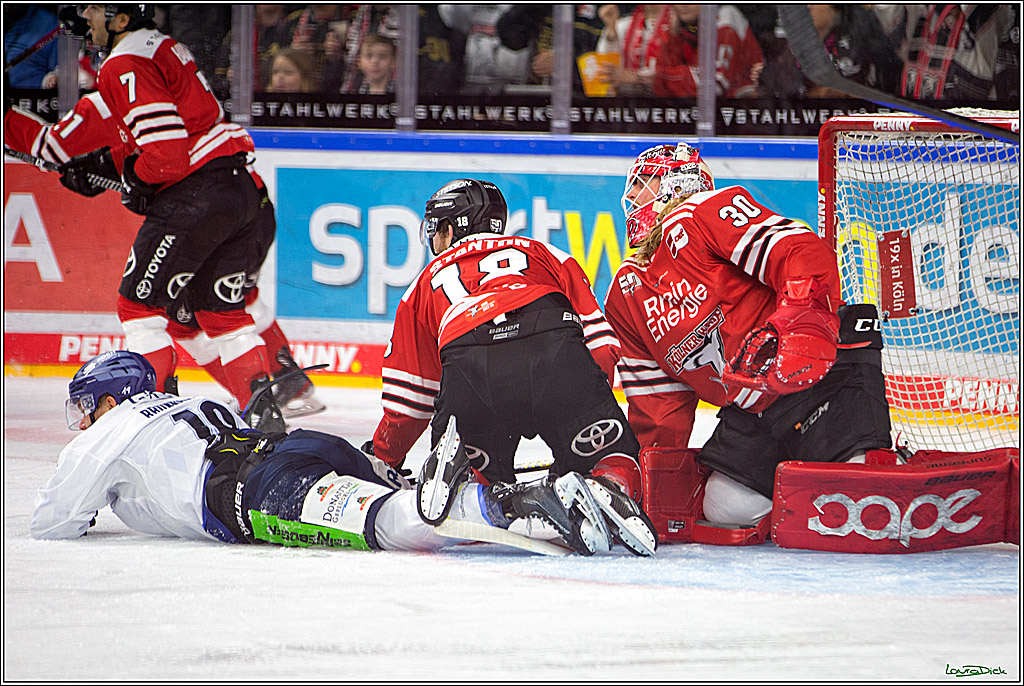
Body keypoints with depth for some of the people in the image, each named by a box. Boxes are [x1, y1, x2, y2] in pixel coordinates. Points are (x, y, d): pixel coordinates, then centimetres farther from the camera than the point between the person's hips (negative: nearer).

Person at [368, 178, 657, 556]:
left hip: (468, 370, 0)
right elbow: (599, 340, 25)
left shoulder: (427, 283, 36)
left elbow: (408, 394, 35)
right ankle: (611, 488, -26)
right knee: (613, 456, 11)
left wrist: (383, 458, 48)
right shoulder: (544, 254, 37)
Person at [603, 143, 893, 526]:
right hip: (750, 414, 9)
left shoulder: (706, 212, -6)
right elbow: (656, 400, 20)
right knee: (726, 506, -9)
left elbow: (805, 253, -20)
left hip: (822, 367, -9)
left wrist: (799, 322, -36)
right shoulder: (624, 297, 18)